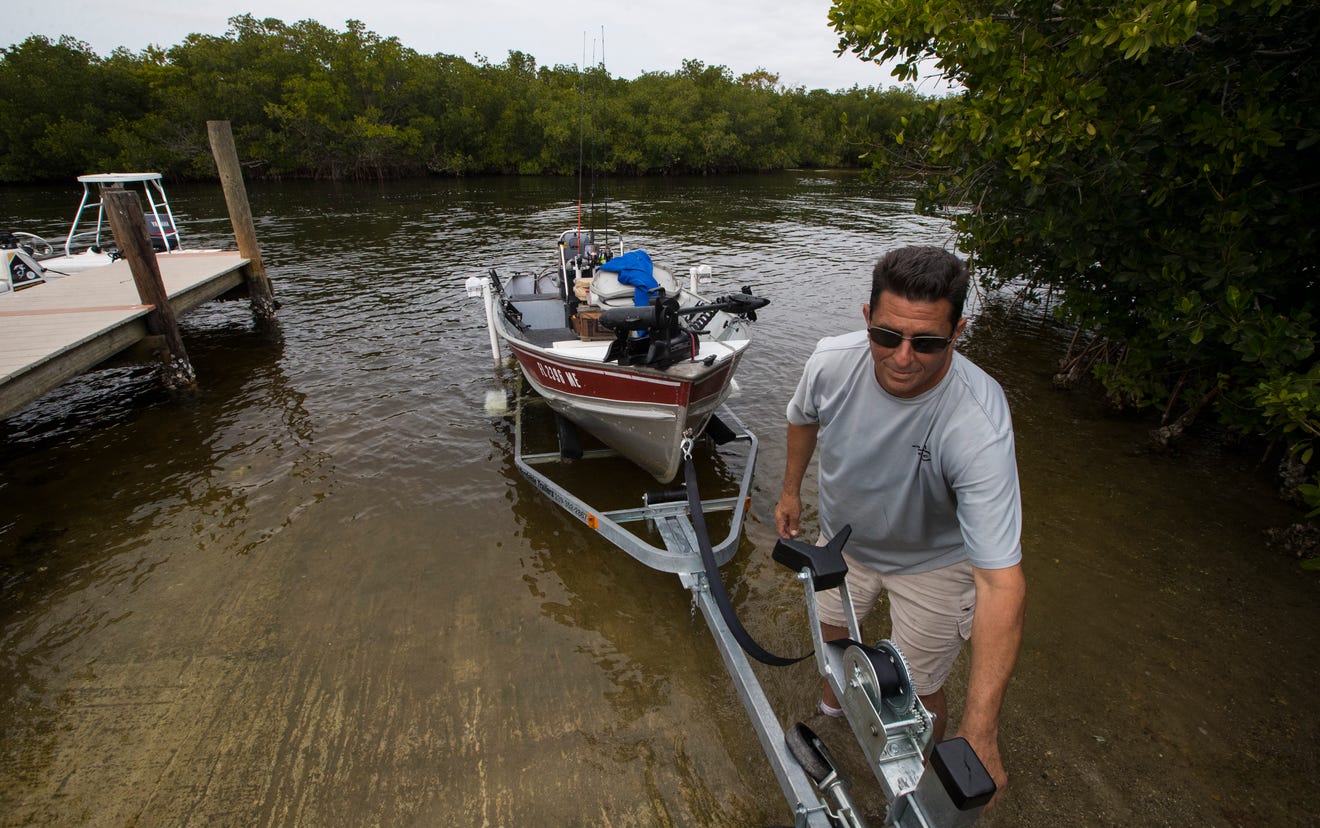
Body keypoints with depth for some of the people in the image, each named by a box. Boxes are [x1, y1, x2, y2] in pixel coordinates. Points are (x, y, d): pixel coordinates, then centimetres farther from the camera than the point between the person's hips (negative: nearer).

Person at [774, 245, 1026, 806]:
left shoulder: (979, 427, -39)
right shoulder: (832, 360, -28)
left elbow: (1001, 581, -40)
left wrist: (979, 733, -41)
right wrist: (791, 489, 9)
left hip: (933, 561, -3)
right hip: (843, 535, 4)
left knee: (918, 695, 9)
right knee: (832, 630, 26)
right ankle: (837, 697, 62)